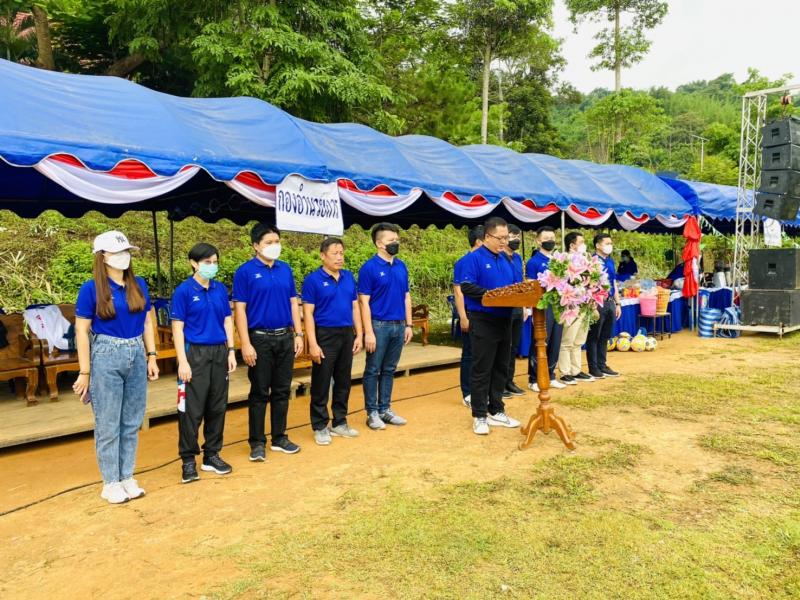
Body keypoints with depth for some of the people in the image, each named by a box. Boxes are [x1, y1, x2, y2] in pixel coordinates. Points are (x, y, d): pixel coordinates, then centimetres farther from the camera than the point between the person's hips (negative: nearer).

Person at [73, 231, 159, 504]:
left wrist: (151, 357, 8)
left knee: (131, 423, 11)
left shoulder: (139, 285, 6)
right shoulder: (91, 288, -7)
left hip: (136, 356, 5)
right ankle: (110, 483, 17)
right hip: (106, 357, -4)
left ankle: (127, 477, 24)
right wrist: (85, 372, -9)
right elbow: (81, 331, -7)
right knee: (108, 425, 4)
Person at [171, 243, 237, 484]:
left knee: (217, 407, 10)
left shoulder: (221, 289, 8)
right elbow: (177, 328, -8)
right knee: (191, 409, -1)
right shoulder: (184, 290, -6)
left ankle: (212, 455, 23)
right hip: (195, 353, -5)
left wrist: (231, 351, 6)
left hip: (219, 353, 5)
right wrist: (182, 361, -13)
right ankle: (188, 460, 11)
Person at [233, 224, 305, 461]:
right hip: (260, 339, -5)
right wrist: (246, 344, -15)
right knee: (259, 393, 4)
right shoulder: (245, 272, -7)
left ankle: (279, 437, 24)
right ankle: (257, 442, 15)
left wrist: (298, 334, 6)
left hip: (285, 337, 5)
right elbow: (240, 309, -9)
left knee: (282, 390, 12)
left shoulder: (286, 269, 8)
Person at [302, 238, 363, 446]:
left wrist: (359, 335, 6)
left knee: (343, 382, 13)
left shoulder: (349, 277, 8)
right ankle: (320, 427, 15)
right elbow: (308, 313, -11)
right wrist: (313, 343, -16)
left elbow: (355, 307, 12)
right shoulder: (313, 280, -8)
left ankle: (340, 423, 26)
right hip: (325, 335, -5)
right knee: (321, 384, 3)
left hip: (347, 335, 5)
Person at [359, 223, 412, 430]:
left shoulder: (401, 266, 8)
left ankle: (385, 409, 23)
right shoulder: (369, 268, -9)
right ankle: (372, 412, 14)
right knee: (373, 371, 4)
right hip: (379, 326, -6)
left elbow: (406, 297, 13)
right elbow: (364, 302, -11)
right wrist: (368, 332, -16)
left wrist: (408, 325, 9)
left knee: (389, 370, 14)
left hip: (398, 326, 6)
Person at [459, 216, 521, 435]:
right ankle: (480, 416, 8)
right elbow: (466, 286, -18)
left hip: (504, 320, 8)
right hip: (483, 321, -7)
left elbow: (512, 286, 19)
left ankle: (496, 412, 23)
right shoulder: (474, 258, -9)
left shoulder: (506, 259, 14)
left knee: (501, 369, 13)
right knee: (482, 371, -1)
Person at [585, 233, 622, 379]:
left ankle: (602, 365, 24)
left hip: (610, 303, 8)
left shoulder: (610, 261, 14)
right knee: (593, 337, 1)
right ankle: (593, 368, 9)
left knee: (605, 337, 14)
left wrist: (618, 303, 18)